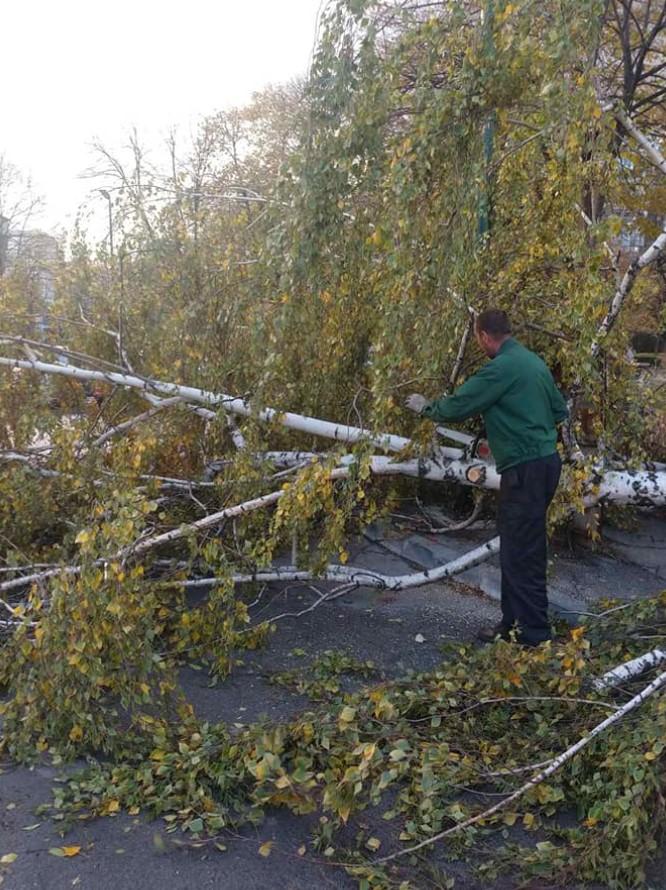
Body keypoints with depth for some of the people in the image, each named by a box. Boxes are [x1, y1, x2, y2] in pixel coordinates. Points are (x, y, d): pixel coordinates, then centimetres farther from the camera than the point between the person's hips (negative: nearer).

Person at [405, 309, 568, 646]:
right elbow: (560, 410, 19)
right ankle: (514, 622, 26)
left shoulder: (501, 367, -16)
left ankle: (534, 635, 4)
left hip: (526, 469, -10)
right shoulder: (534, 362, 13)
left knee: (521, 554, -3)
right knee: (520, 549, 17)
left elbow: (457, 406, -13)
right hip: (544, 461, 10)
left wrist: (425, 407, 4)